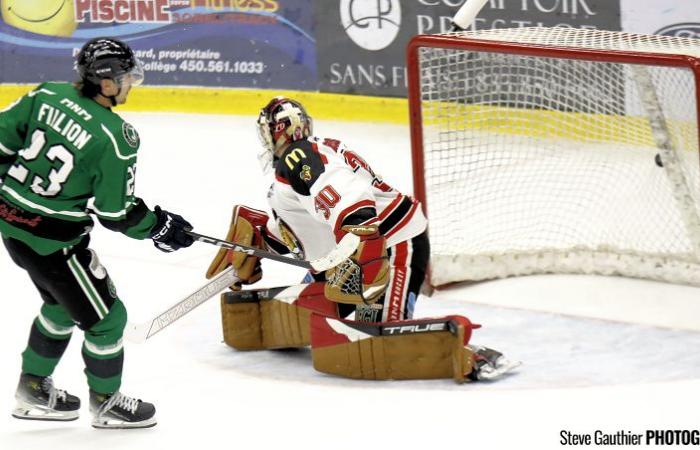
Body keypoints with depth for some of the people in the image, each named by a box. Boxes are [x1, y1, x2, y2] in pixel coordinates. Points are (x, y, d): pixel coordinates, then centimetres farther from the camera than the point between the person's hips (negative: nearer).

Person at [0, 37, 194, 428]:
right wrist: (160, 227, 2)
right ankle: (106, 403, 29)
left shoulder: (48, 94, -3)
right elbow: (117, 213, -15)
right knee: (106, 316, 11)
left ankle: (34, 390, 41)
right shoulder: (117, 137, -20)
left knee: (64, 302, 30)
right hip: (52, 241, -8)